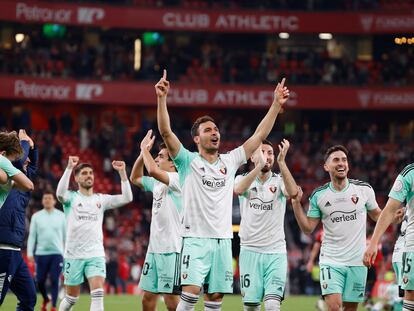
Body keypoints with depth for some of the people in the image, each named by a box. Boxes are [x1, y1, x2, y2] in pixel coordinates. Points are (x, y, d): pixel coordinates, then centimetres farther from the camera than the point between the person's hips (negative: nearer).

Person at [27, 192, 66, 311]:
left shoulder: (61, 216, 5)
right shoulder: (36, 216, 6)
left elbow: (66, 235, 8)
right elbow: (32, 236, 6)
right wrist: (29, 253, -1)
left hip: (57, 253, -1)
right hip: (41, 253, 1)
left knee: (54, 281, -7)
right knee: (40, 281, 4)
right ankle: (45, 299, 32)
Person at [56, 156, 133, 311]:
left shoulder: (101, 199, 9)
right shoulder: (71, 197, 0)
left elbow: (127, 198, -1)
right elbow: (60, 193, -24)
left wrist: (122, 172, -10)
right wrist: (69, 167, -30)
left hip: (96, 254, 2)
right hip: (73, 255, -2)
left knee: (98, 294, -15)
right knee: (71, 298, 9)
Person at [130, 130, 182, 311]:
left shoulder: (178, 180, -11)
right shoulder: (157, 182, 16)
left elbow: (153, 170, -26)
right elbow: (135, 178, 30)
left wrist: (145, 149, -9)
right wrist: (143, 152, 18)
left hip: (171, 248, -9)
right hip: (154, 248, 9)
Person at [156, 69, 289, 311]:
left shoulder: (229, 162, 13)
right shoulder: (188, 161, 1)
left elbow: (260, 135, 14)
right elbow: (166, 132, -11)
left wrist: (276, 104, 9)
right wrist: (162, 98, -22)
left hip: (223, 239, 4)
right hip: (196, 239, -4)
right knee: (191, 291, -18)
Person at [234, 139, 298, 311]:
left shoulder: (280, 181, 5)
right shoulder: (243, 178, 6)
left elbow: (293, 192, -18)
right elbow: (238, 189, -19)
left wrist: (281, 161, -27)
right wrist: (260, 165, -31)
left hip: (276, 253, -1)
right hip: (250, 250, 1)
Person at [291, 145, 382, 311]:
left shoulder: (364, 189, 0)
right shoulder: (318, 195, 0)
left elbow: (377, 215, 13)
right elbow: (307, 228, 3)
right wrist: (296, 203, -8)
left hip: (357, 261, 1)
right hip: (331, 261, -1)